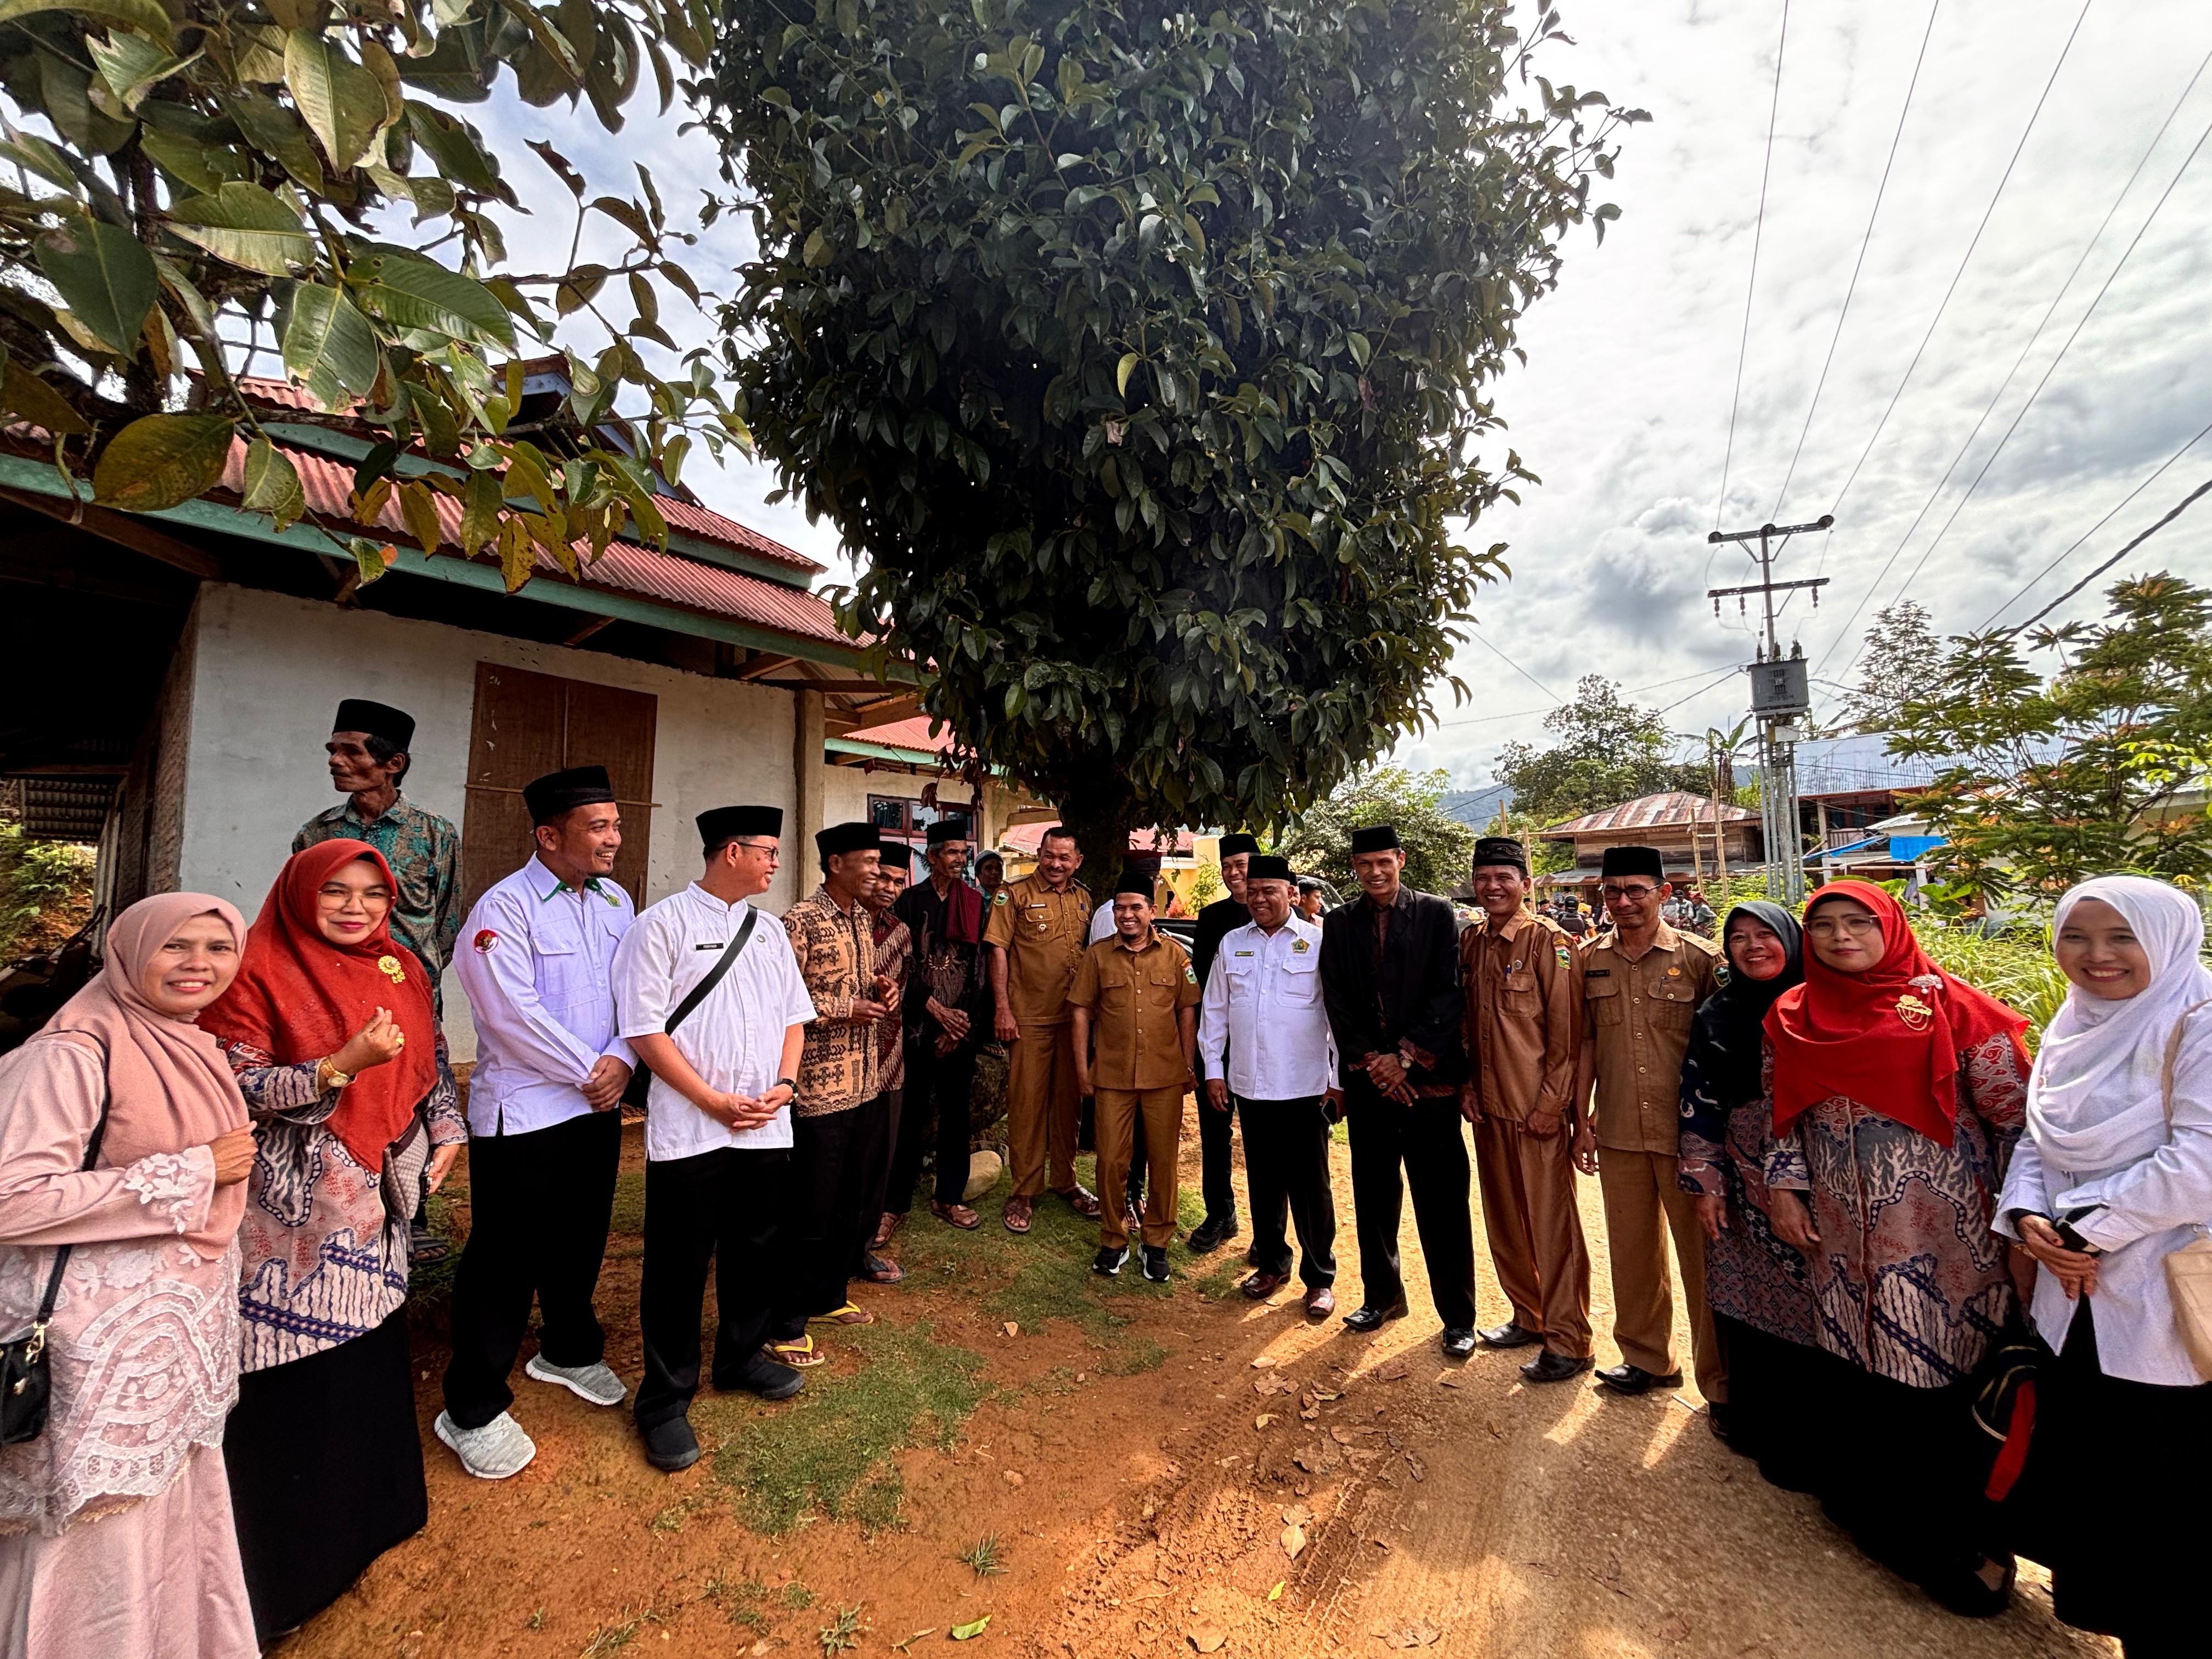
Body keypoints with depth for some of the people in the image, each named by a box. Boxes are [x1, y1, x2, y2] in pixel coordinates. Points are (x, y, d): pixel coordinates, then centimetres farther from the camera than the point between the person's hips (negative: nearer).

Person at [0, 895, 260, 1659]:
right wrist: (192, 1172, -20)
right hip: (104, 1336, -7)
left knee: (181, 1505, 20)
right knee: (106, 1533, 7)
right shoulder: (72, 1053, -18)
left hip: (187, 1325, 7)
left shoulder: (195, 1049, 6)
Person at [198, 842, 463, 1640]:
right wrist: (344, 1065, -26)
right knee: (296, 1374, 3)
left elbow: (431, 1058, 15)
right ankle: (287, 1558, 23)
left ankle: (368, 1509, 35)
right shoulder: (258, 969, -10)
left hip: (378, 1188, 5)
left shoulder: (401, 968, 6)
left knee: (371, 1345, 15)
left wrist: (446, 1131, 7)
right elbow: (235, 1086, -14)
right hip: (294, 1200, -5)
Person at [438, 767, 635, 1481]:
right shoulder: (506, 907, -15)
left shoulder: (615, 902, 6)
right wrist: (588, 1072, -14)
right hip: (523, 1113, -6)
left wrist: (622, 1059, -9)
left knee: (579, 1242, 21)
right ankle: (472, 1410, 23)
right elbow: (514, 1014, -20)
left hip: (599, 1107, 7)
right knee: (504, 1258, 4)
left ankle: (567, 1351, 43)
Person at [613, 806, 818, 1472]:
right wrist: (714, 1101, -14)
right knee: (679, 1266, 8)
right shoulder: (663, 924, -8)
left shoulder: (769, 932, 11)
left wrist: (786, 1082, -2)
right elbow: (644, 1028, -12)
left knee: (756, 1251, 19)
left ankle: (741, 1355, 41)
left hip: (766, 1127, 6)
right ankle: (665, 1400, 27)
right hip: (689, 1132, -5)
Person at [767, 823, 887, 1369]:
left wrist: (878, 991, 0)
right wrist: (847, 1010, -19)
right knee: (808, 1210, 3)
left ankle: (829, 1296, 38)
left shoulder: (863, 918, 10)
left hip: (859, 1082, 8)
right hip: (817, 1087, -8)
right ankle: (785, 1325, 21)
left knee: (846, 1201, 20)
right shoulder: (801, 921, -15)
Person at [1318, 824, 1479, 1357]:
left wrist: (1405, 1057, -11)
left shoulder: (1437, 914, -1)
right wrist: (1371, 1062, -6)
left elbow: (1448, 993, -7)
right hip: (1367, 1081, 3)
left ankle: (1459, 1317, 18)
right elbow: (1337, 1003, 4)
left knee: (1442, 1203, 3)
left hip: (1429, 1078, -3)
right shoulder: (1339, 925, 6)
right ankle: (1382, 1295, 31)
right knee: (1373, 1197, 13)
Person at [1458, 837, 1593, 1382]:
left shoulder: (1549, 941, -11)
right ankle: (1528, 1317, 34)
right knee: (1503, 1219, 16)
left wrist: (1552, 1103, -13)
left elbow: (1567, 1032, -12)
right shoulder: (1470, 941, 7)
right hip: (1488, 1106, 6)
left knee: (1552, 1224, 3)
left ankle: (1568, 1342, 18)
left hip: (1538, 1109, -6)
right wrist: (1467, 1085, 7)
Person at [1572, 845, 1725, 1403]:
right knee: (1631, 1250, 16)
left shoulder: (1700, 958, -8)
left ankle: (1720, 1381, 27)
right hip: (1619, 1132, 4)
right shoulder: (1591, 959, 3)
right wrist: (1582, 1120, 8)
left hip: (1686, 1131, -3)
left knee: (1702, 1253, 8)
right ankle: (1646, 1357, 36)